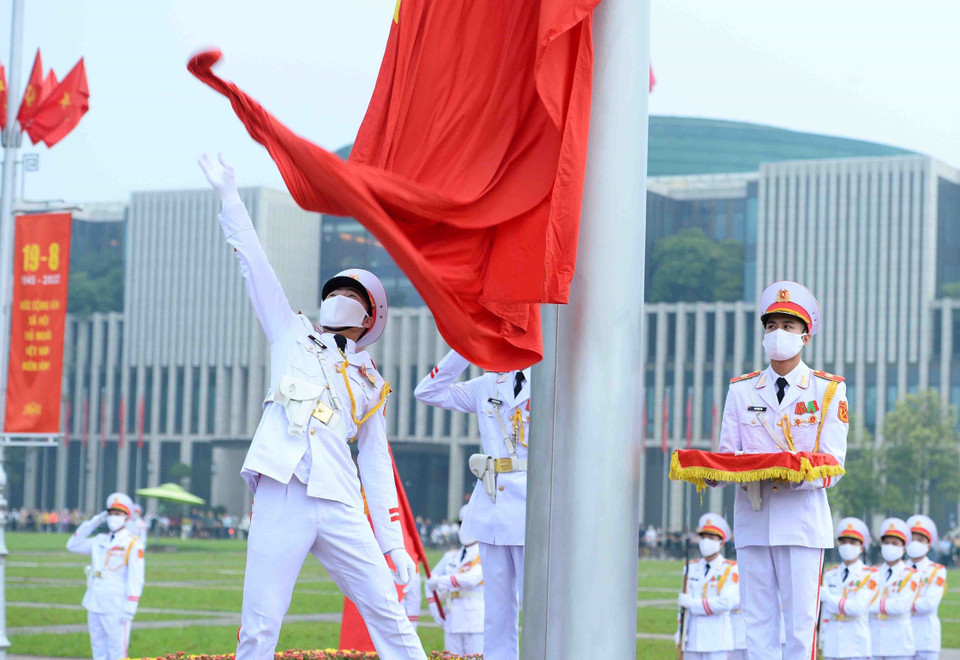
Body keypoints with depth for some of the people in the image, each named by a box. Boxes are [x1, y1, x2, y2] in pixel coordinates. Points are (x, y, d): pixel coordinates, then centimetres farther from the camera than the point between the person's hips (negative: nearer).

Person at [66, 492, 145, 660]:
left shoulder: (133, 544, -7)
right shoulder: (101, 541, 12)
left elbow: (136, 579, -11)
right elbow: (73, 545, 18)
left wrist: (129, 609, -18)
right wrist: (94, 522, 9)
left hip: (116, 608, -7)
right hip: (95, 605, 7)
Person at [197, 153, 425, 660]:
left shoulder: (370, 385, 21)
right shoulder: (292, 337, 20)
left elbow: (377, 467, 18)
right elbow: (255, 267, 15)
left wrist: (394, 544, 11)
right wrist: (229, 197, 11)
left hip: (341, 508, 2)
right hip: (281, 501, -2)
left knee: (388, 614, -2)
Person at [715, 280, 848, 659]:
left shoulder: (829, 391, 4)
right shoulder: (741, 390, 13)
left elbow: (832, 465, -3)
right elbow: (727, 453, 9)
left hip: (803, 518, -3)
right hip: (752, 517, 3)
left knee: (801, 621, -6)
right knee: (757, 620, 3)